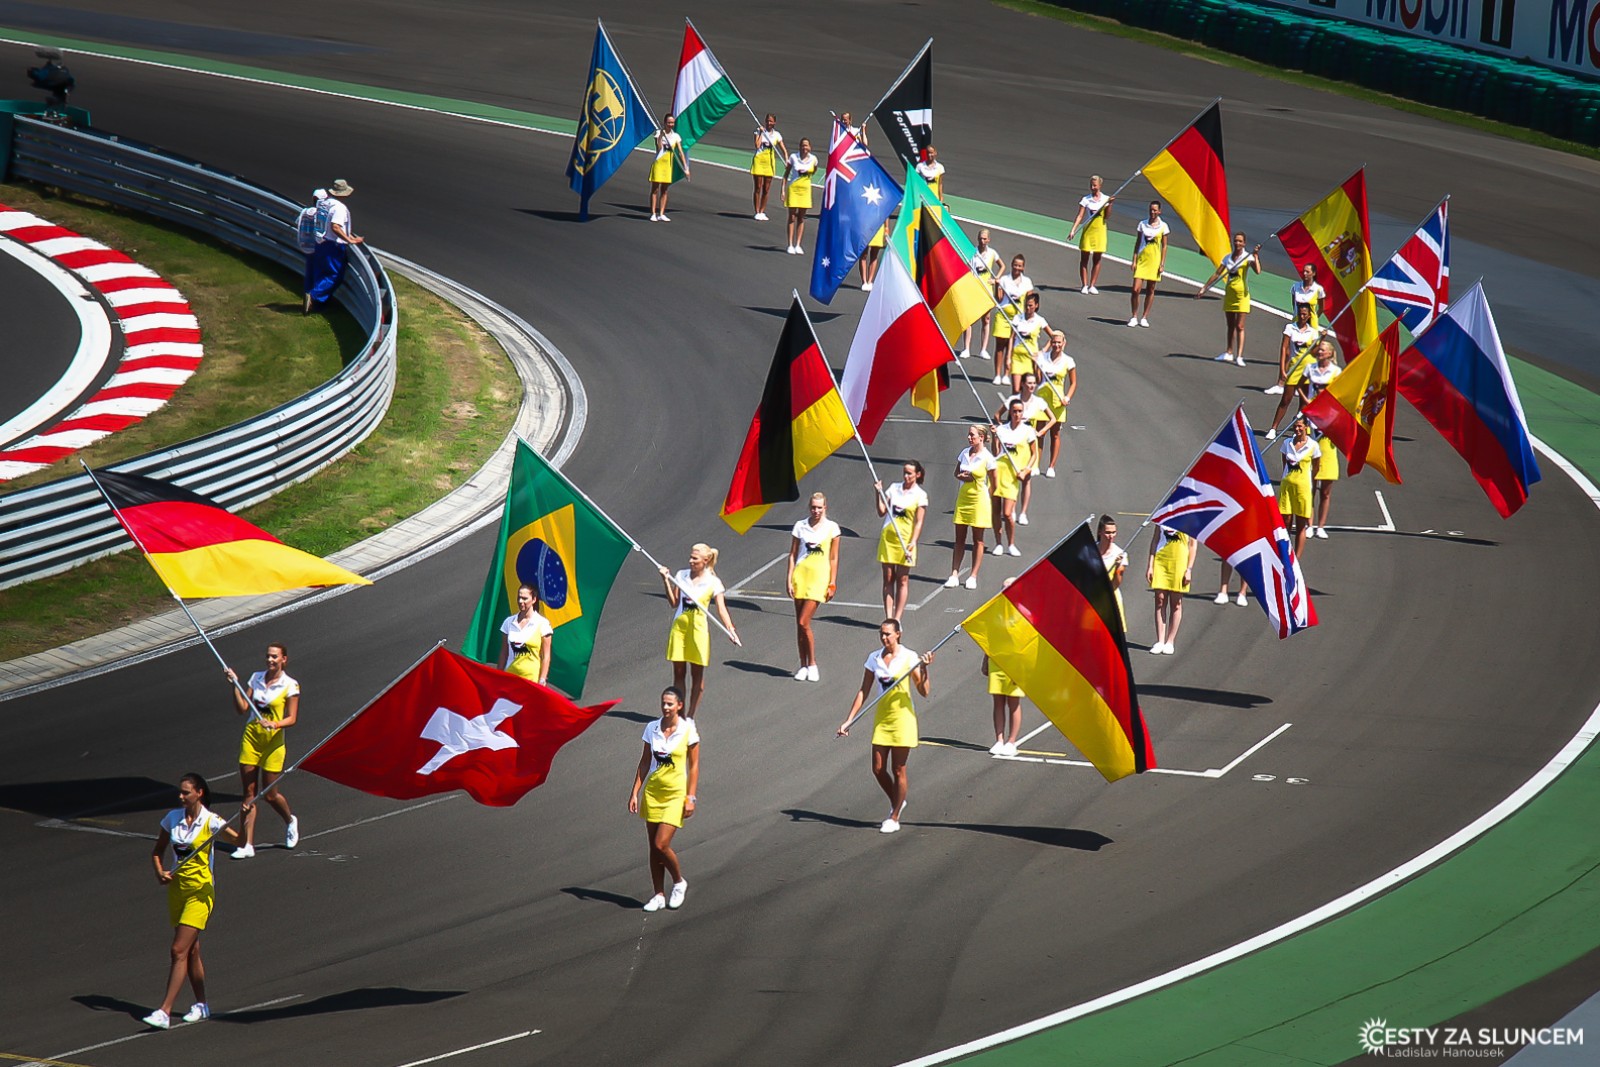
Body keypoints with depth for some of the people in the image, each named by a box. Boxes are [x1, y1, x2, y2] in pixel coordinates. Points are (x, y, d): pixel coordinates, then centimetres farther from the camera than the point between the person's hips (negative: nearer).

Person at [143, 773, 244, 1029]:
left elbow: (240, 840, -24)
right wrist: (160, 872, -5)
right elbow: (157, 851, 13)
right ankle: (201, 1005, 28)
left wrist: (245, 819, -42)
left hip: (200, 891, -6)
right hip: (176, 888, 6)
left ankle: (164, 1012, -14)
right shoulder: (173, 818, 3)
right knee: (191, 950, 14)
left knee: (179, 951, -12)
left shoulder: (210, 821, -12)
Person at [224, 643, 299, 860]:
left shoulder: (290, 685, -7)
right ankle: (248, 845, 1)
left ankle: (290, 821, 35)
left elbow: (292, 718, -8)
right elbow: (242, 708, 3)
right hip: (251, 737, 4)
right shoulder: (256, 678, 5)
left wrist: (275, 724, -26)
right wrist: (235, 685, -8)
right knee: (249, 792, 1)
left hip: (273, 741, -4)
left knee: (270, 794, 2)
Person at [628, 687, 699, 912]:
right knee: (653, 848, 5)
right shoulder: (652, 729, 2)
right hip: (653, 791, 4)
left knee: (661, 845, -13)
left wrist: (690, 798, -9)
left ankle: (679, 883, 12)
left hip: (676, 794, -4)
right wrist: (635, 793, 4)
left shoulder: (688, 730, -8)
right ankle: (659, 895, 15)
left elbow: (693, 766, -4)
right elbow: (644, 762, 8)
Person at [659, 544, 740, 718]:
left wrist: (730, 628, -27)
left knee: (697, 674, 4)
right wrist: (666, 582, -5)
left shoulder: (713, 582, -5)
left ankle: (690, 716, 12)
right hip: (679, 625, 3)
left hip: (699, 627, -3)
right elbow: (674, 603, 6)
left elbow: (721, 608, -12)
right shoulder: (681, 575, 4)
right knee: (678, 672, 7)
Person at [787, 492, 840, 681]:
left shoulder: (831, 528, 1)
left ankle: (812, 665, 3)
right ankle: (804, 666, 13)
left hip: (819, 577, -3)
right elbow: (793, 554, 8)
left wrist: (832, 584, -1)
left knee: (804, 622, -11)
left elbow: (834, 558, 3)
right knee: (800, 624, 4)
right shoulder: (800, 526, 6)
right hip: (801, 574, 3)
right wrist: (789, 579, 2)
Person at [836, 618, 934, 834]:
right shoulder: (874, 659, 4)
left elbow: (924, 691, -9)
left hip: (902, 717, -5)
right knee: (878, 769, 4)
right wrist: (849, 720, 3)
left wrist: (924, 669, -24)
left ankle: (894, 818, 11)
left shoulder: (909, 657, -7)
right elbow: (863, 692, 7)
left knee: (898, 771, 0)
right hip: (881, 717, 5)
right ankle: (897, 803, 29)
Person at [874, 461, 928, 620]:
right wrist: (879, 493, -4)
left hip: (906, 540, -3)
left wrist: (913, 542, -17)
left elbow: (919, 522, -6)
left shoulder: (920, 495, -2)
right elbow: (881, 512, 7)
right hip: (888, 537, 3)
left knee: (902, 580, 1)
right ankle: (888, 618, 5)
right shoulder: (893, 488, 8)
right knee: (888, 579, 3)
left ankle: (897, 619, 5)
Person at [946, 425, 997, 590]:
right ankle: (954, 575, 7)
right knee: (959, 539, 5)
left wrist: (986, 499, 2)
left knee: (978, 540, 3)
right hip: (963, 497, 5)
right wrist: (961, 476, -4)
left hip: (979, 499, -5)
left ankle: (973, 576, 8)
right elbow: (956, 472, 18)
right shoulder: (964, 453, 5)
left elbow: (993, 484, -4)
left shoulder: (987, 458, -10)